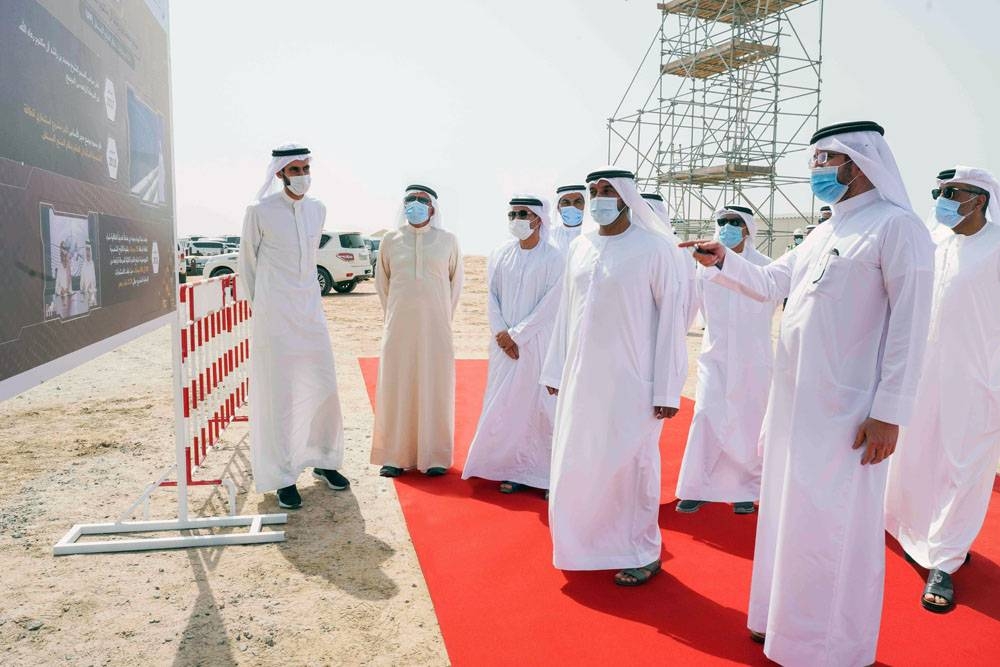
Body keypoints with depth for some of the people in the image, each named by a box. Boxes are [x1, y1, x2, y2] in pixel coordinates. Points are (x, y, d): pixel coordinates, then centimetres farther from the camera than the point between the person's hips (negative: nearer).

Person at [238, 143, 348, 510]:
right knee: (278, 397, 1)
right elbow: (246, 263, 2)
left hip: (311, 311, 5)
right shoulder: (260, 211, -7)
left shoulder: (318, 209, 8)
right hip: (274, 317, -5)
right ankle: (284, 477, 13)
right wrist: (260, 307, 7)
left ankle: (323, 461, 27)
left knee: (325, 389, 9)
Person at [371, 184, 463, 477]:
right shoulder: (391, 240, 5)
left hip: (435, 327, -1)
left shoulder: (448, 240, 2)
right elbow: (381, 282, 14)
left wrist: (443, 316, 10)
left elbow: (456, 280, 10)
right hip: (399, 327, 1)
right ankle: (395, 455, 10)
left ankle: (435, 456, 10)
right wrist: (393, 315, 12)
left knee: (435, 387, 2)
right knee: (397, 387, 2)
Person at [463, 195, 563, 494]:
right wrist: (501, 332, -5)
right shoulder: (500, 254, 7)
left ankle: (546, 471, 8)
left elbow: (550, 305, -10)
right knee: (505, 403, 5)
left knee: (539, 403, -2)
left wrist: (517, 335, -11)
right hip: (505, 343, 4)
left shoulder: (553, 258, -6)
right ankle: (515, 468, 16)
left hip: (537, 342, -4)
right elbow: (492, 296, 7)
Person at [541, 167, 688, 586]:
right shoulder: (579, 248, 7)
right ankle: (587, 543, 33)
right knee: (579, 465, 13)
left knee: (632, 465, 5)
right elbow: (566, 313, 12)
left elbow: (671, 316, -9)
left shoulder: (653, 247, -9)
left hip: (631, 381, -5)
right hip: (582, 379, 6)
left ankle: (642, 552, 24)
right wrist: (556, 370, 11)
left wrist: (668, 387, -12)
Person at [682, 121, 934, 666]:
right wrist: (724, 262, 0)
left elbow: (909, 326, -15)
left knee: (833, 526, 2)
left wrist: (889, 412, -18)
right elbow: (769, 283, 19)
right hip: (794, 401, 8)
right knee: (790, 513, 18)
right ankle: (789, 619, 36)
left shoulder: (898, 226, -11)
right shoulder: (823, 233, 14)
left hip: (846, 411, -8)